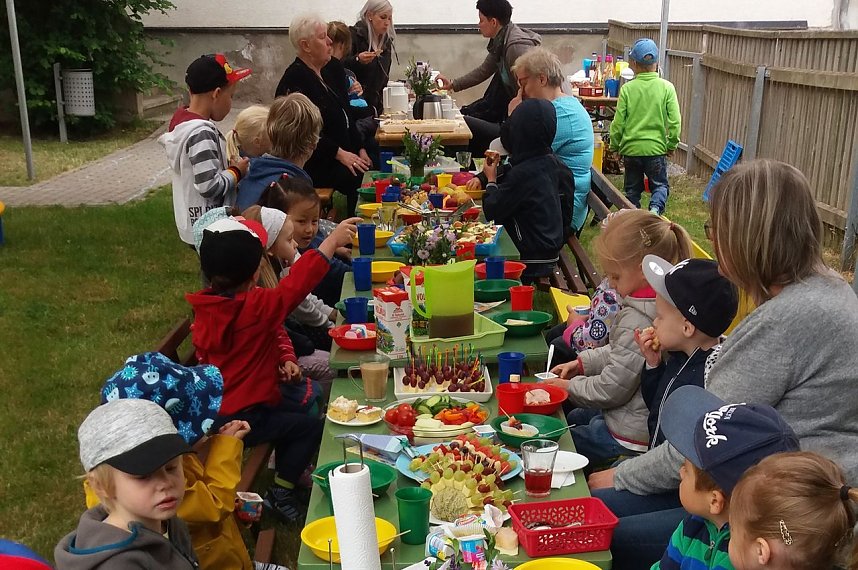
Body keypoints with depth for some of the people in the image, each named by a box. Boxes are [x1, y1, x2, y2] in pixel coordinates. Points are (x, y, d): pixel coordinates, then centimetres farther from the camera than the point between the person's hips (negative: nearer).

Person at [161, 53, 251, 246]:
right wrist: (237, 171, -12)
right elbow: (209, 186, -27)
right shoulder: (202, 132, -24)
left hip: (194, 223, 10)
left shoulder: (181, 119, 5)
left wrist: (228, 164, 4)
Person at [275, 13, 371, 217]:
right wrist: (339, 154, -19)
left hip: (344, 155, 8)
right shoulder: (294, 79, -12)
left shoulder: (333, 68, 13)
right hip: (312, 164, -8)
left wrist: (360, 149, 6)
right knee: (360, 179, -28)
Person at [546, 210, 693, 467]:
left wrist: (569, 386, -8)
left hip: (628, 438, -10)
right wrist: (583, 362, 10)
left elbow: (611, 388, -24)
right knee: (569, 419, 29)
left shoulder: (637, 320, -31)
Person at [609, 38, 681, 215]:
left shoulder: (627, 88, -6)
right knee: (660, 185, 13)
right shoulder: (666, 87, -6)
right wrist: (672, 144, 7)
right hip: (656, 148, 0)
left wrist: (615, 146, 10)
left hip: (631, 148, 1)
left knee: (632, 189, 15)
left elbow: (618, 122, -4)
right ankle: (656, 208, -14)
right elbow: (675, 121, -7)